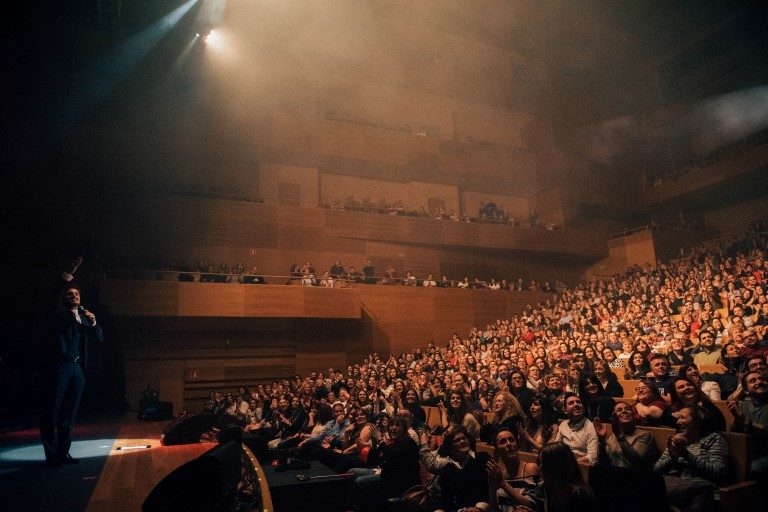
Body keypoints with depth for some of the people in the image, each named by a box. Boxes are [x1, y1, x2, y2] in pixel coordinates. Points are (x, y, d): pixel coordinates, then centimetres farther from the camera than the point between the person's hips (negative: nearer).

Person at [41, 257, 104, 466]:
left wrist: (93, 323, -3)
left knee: (69, 413, 7)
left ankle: (63, 453, 11)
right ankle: (51, 455, -1)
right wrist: (67, 277, -27)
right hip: (59, 366, -5)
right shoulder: (58, 313, 5)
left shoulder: (84, 317, 19)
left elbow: (99, 338, 16)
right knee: (53, 411, -3)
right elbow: (54, 299, -17)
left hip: (77, 368, 5)